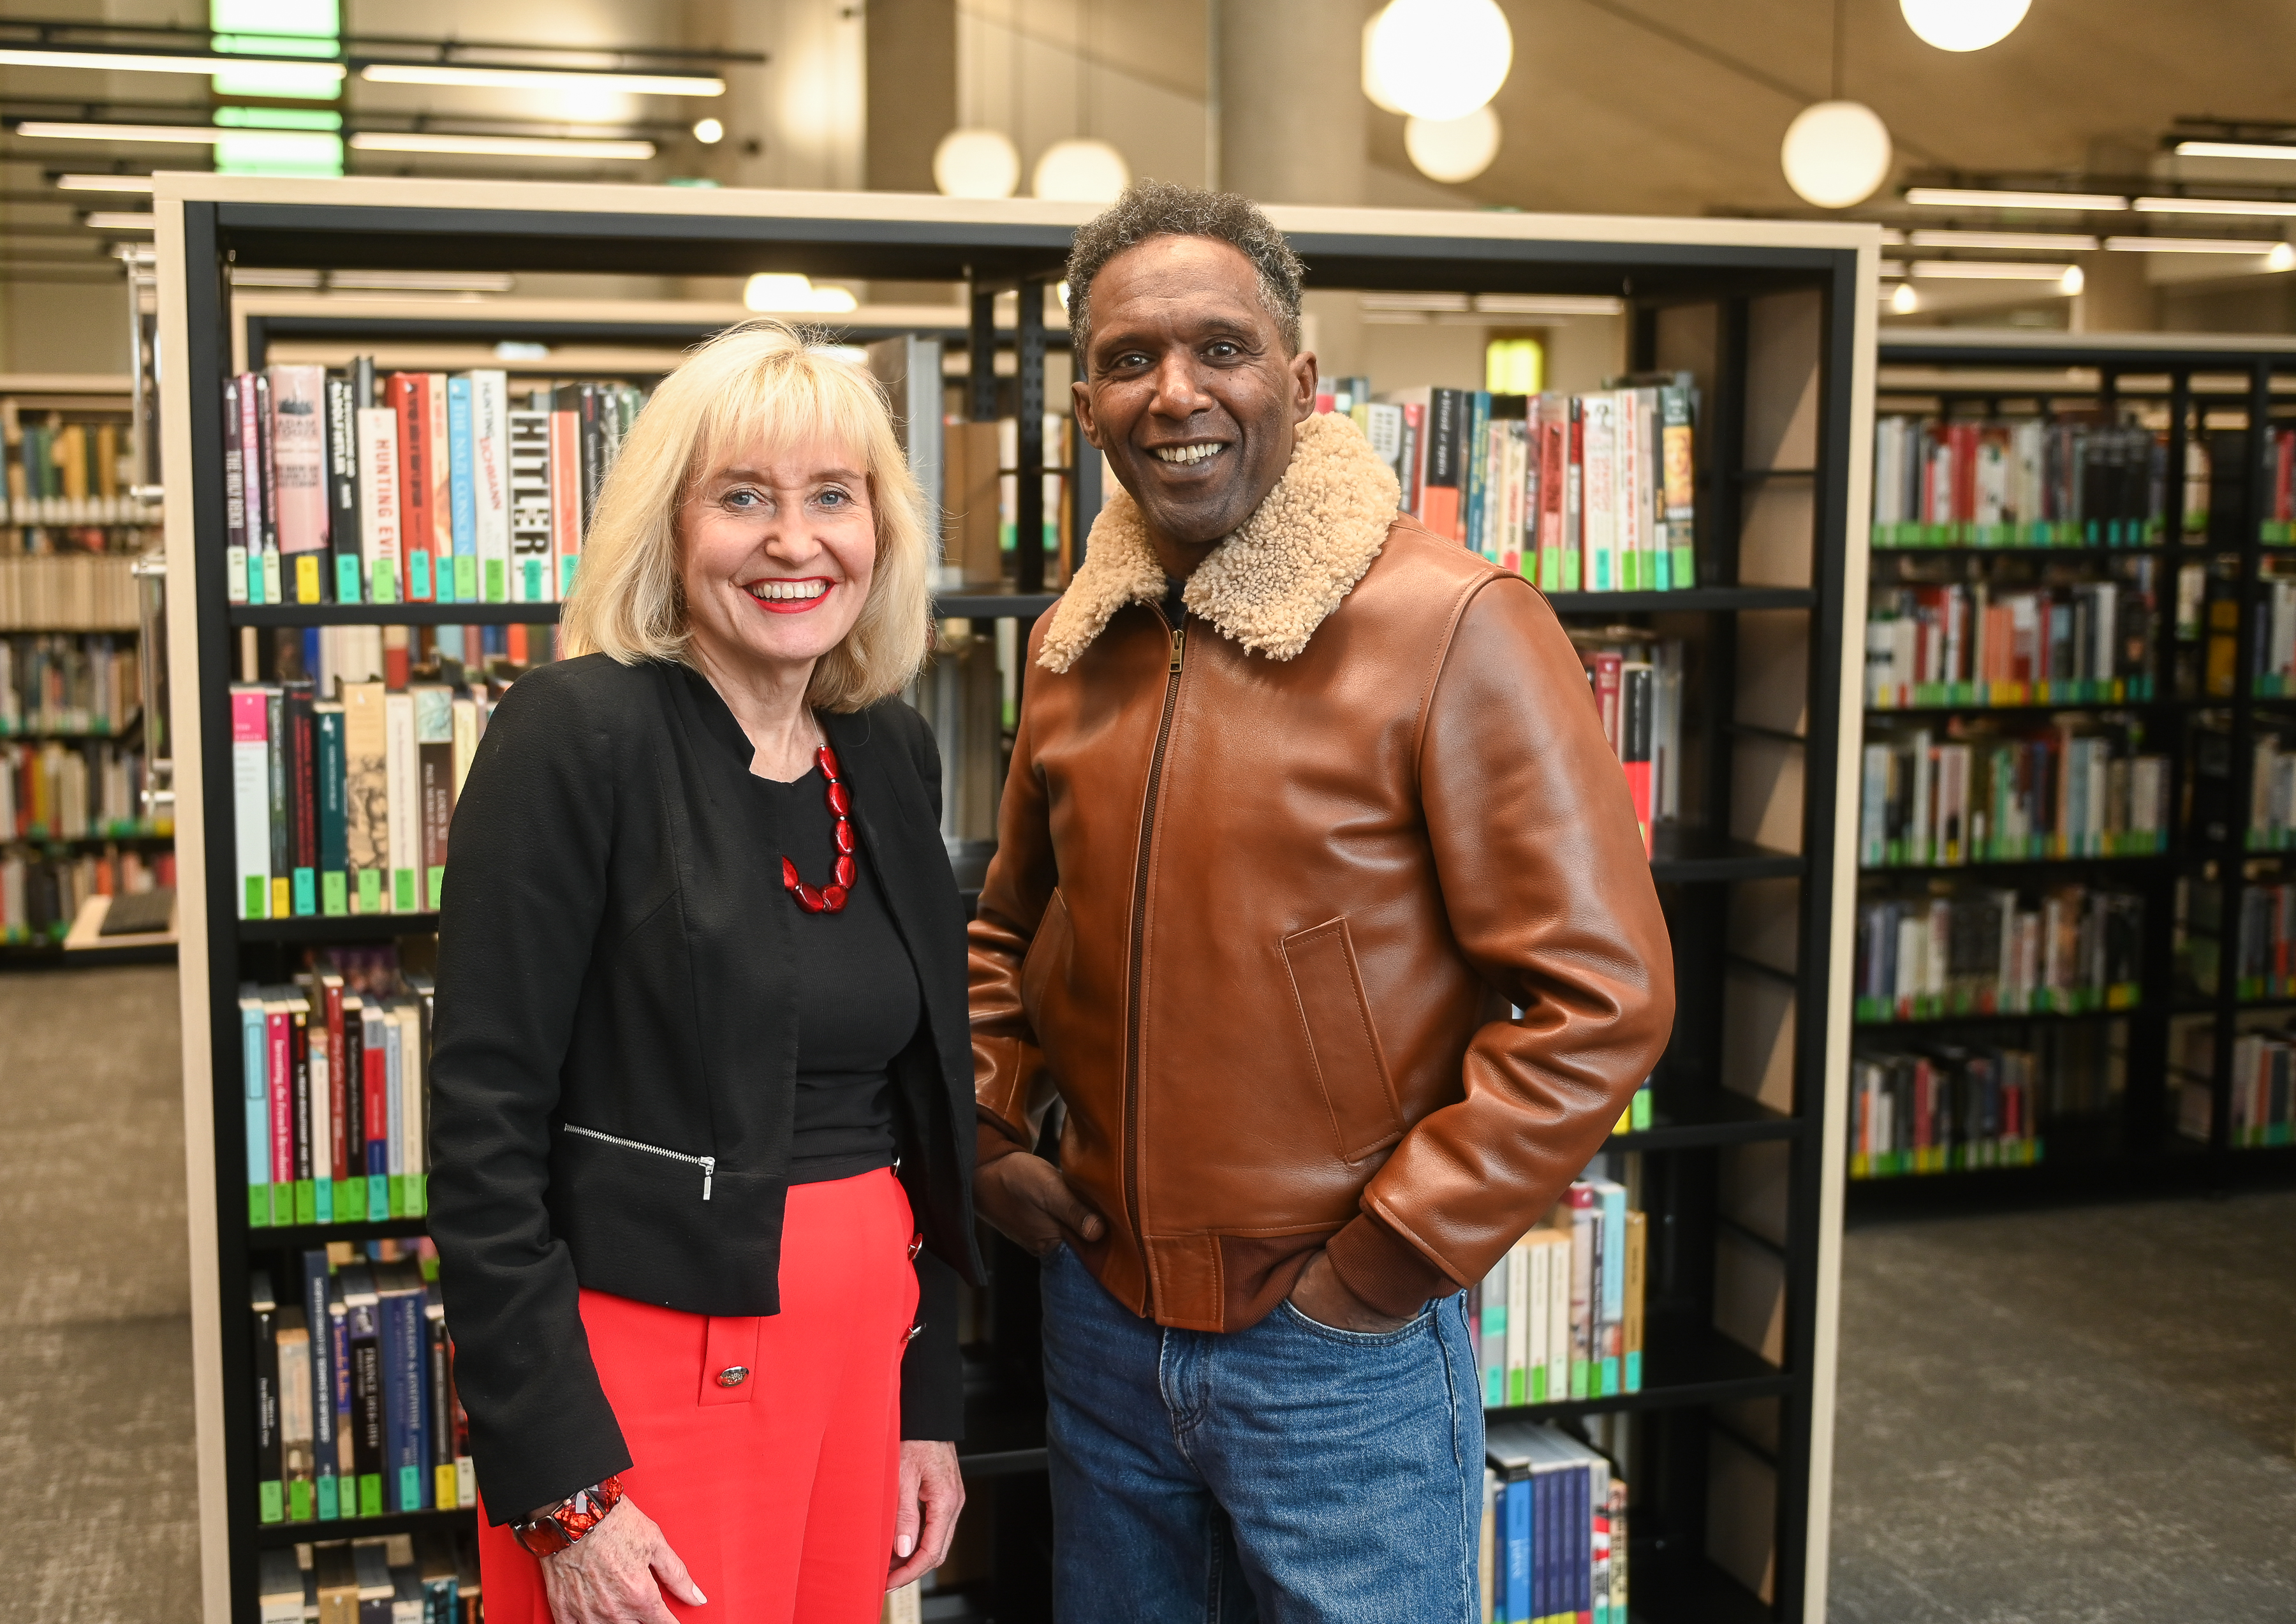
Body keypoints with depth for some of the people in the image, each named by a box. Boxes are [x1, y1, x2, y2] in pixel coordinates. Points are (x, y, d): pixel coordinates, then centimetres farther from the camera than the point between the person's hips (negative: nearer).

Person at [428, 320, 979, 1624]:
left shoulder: (893, 753, 5)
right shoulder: (578, 734, -12)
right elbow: (484, 1130, -14)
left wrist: (929, 1401, 12)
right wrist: (560, 1491, -16)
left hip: (862, 1339, 6)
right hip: (647, 1356, -6)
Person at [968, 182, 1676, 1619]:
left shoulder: (1456, 627, -15)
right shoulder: (1078, 645, 4)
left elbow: (1600, 997, -17)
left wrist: (1387, 1259, -15)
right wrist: (992, 1127, 5)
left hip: (1346, 1355, -5)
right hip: (1103, 1319, 6)